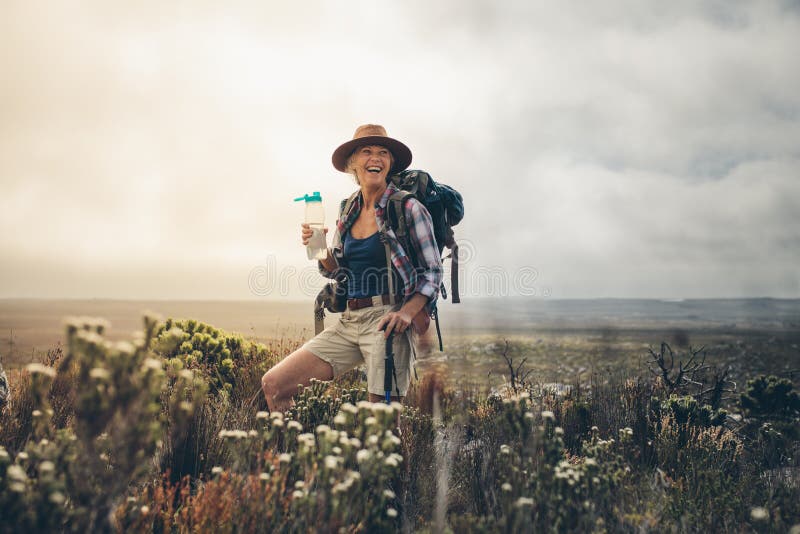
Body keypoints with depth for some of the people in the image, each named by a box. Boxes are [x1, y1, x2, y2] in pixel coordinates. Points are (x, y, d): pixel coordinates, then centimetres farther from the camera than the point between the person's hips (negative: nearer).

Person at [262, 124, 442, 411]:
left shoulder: (409, 209, -5)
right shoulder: (350, 211, 12)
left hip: (387, 320, -6)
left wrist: (408, 312, -19)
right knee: (273, 384, 2)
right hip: (349, 321, 6)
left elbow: (433, 271, -4)